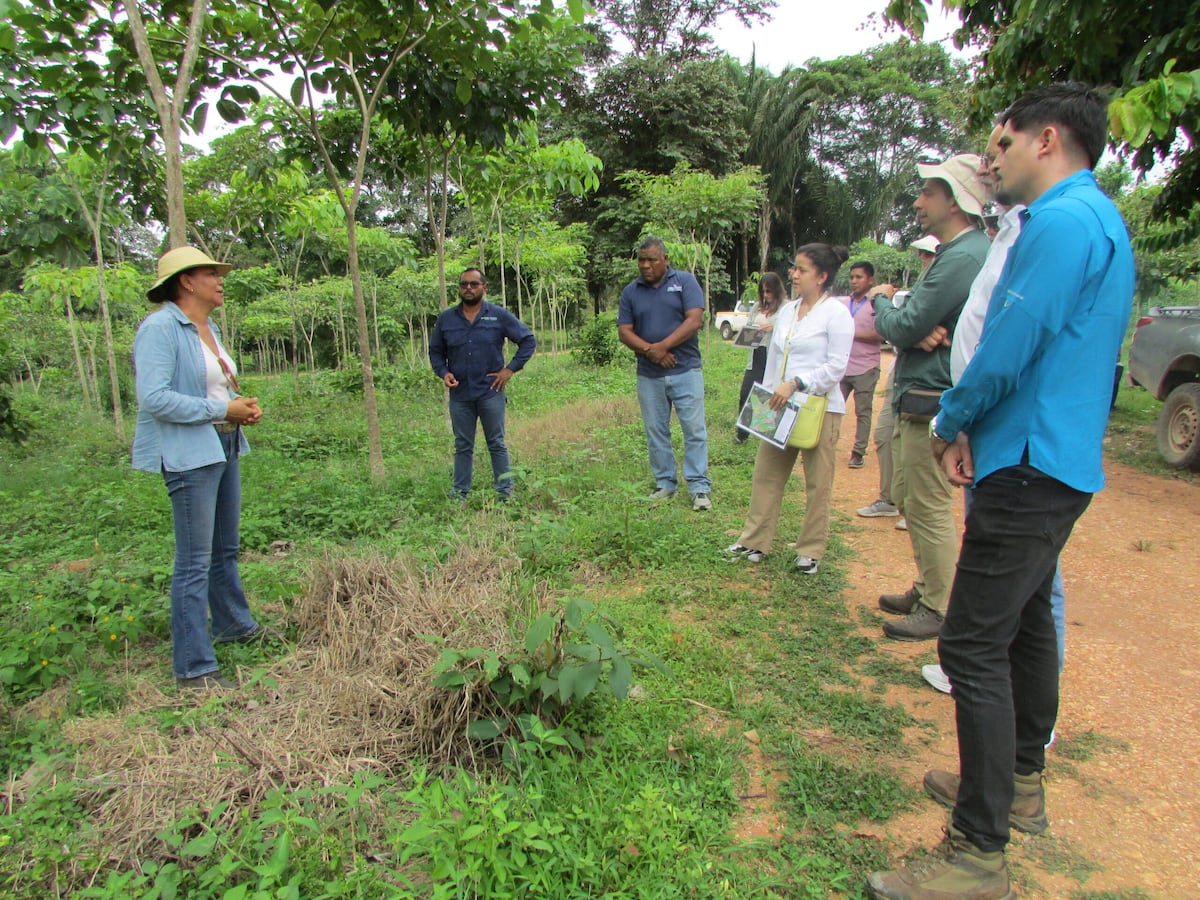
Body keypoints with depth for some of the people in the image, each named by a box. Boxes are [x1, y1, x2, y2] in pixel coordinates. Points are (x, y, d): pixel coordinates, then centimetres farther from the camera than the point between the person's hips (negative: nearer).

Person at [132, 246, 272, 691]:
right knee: (194, 562, -5)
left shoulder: (209, 328, 14)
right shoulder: (159, 328, -14)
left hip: (224, 448, 9)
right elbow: (153, 397, -23)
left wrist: (243, 404, 4)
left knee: (225, 549, 22)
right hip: (189, 453, -9)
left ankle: (234, 624, 40)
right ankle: (193, 667, 4)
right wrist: (222, 409, -19)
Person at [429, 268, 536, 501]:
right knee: (462, 446, 9)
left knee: (497, 444, 6)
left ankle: (505, 492, 14)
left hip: (491, 392, -2)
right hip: (459, 394, 2)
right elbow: (435, 351, 16)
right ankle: (460, 493, 18)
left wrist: (511, 369, -4)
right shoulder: (446, 318, 6)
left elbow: (528, 341, 4)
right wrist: (443, 373, -3)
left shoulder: (499, 315, -1)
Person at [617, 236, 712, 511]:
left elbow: (695, 320, -10)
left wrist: (663, 346, -16)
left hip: (686, 371, -3)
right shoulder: (631, 291, 8)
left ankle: (699, 488, 4)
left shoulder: (685, 281, 0)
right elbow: (624, 332, 2)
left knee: (695, 430, -2)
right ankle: (665, 483, 21)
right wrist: (650, 350, -14)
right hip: (648, 375, 3)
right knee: (655, 433, 9)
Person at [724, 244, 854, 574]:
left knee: (818, 483, 4)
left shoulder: (836, 313, -7)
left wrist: (795, 384, -19)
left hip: (820, 408, -6)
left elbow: (837, 365, -13)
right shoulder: (787, 310, 13)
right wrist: (768, 396, 14)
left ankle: (811, 551, 16)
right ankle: (755, 541, 17)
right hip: (781, 407, 7)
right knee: (766, 475, 7)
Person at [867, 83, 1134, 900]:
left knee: (975, 648, -8)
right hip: (1057, 463, 11)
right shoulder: (1096, 220, 18)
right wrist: (970, 428, 7)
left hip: (1030, 471, -11)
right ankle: (1019, 783, 37)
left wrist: (950, 424, -3)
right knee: (1027, 625, 20)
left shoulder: (1063, 221, -16)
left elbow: (1005, 355, -22)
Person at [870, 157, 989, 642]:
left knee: (929, 508, -1)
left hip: (932, 401, -11)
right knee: (908, 498, 19)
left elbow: (902, 329, -20)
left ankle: (938, 609, 12)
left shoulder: (962, 258, -19)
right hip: (920, 397, 11)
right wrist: (910, 317, -9)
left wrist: (882, 300, 1)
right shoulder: (967, 250, 16)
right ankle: (927, 589, 33)